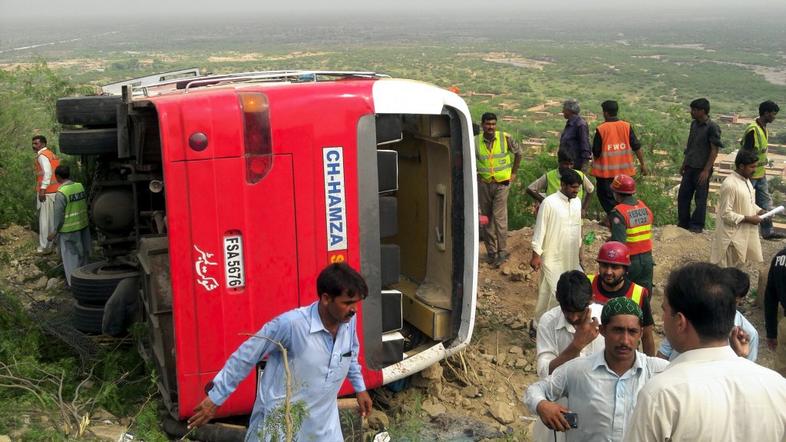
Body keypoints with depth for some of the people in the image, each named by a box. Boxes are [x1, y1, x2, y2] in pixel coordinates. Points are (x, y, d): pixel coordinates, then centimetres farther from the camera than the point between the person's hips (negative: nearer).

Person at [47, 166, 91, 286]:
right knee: (82, 253, 19)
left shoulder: (61, 193, -20)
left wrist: (55, 231, -6)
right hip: (83, 226, 6)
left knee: (70, 256, 8)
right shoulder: (80, 186, -2)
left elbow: (58, 214, -16)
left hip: (68, 230, -6)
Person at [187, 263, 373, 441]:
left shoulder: (349, 320, -9)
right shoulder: (290, 324, -28)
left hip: (322, 423, 5)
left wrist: (360, 388, 24)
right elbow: (245, 357, -17)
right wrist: (215, 397, -10)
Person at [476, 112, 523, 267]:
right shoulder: (476, 141, -6)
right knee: (486, 217, 8)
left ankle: (502, 251, 1)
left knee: (499, 216, -9)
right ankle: (491, 251, 20)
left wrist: (513, 173, 8)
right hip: (483, 183, 2)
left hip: (502, 183, -2)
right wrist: (475, 174, 4)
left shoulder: (505, 138, -9)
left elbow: (518, 153, 7)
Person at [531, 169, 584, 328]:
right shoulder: (549, 203, -15)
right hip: (552, 258, -6)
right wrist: (536, 255, -15)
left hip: (571, 257, 7)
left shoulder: (577, 202, 5)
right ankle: (537, 324, 13)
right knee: (549, 293, -3)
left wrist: (579, 252, 19)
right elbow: (540, 230, -14)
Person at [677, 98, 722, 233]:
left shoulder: (712, 127, -13)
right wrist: (684, 164, 17)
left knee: (700, 198, 2)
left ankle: (697, 226, 11)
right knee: (683, 195, 8)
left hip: (702, 169, -7)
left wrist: (706, 170, -17)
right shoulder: (694, 124, 9)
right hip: (690, 167, 7)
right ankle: (683, 223, 19)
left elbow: (714, 150, -14)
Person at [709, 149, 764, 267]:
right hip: (733, 234, -9)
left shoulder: (746, 180, 6)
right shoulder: (729, 185, -23)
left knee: (740, 263, 16)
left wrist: (760, 211, 2)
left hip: (746, 231, 9)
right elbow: (726, 214, -23)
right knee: (730, 267, 3)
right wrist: (749, 219, -20)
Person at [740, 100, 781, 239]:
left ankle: (767, 231, 19)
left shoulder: (764, 129, 9)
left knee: (765, 202, 12)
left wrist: (763, 171, 21)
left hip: (760, 174, 9)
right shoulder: (753, 130, -22)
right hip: (750, 175, -9)